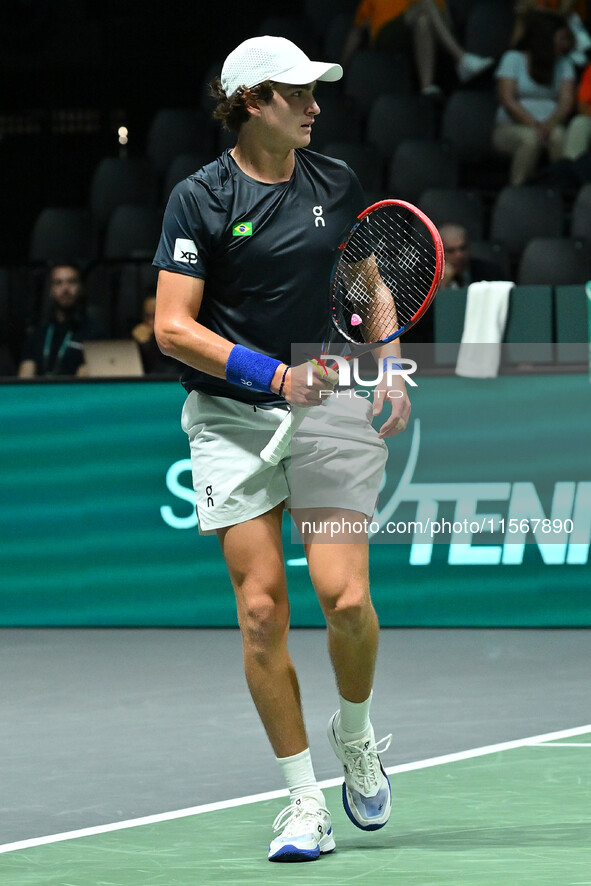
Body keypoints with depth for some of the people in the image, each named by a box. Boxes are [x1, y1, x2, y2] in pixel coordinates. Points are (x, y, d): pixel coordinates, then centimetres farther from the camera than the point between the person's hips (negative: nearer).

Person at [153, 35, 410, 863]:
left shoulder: (337, 182, 7)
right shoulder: (200, 198, -4)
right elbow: (173, 327, -8)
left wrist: (391, 371, 4)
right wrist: (274, 375, -17)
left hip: (333, 411, 2)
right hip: (232, 419, -2)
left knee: (345, 598, -12)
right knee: (262, 610, -6)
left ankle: (355, 733, 18)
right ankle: (304, 799, 4)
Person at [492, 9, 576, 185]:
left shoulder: (564, 64, 14)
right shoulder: (513, 58, 4)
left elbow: (567, 101, 0)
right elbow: (507, 100, -7)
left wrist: (550, 123, -22)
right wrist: (533, 124, -21)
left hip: (549, 127, 2)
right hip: (510, 127, -2)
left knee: (559, 136, -33)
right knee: (530, 137, -37)